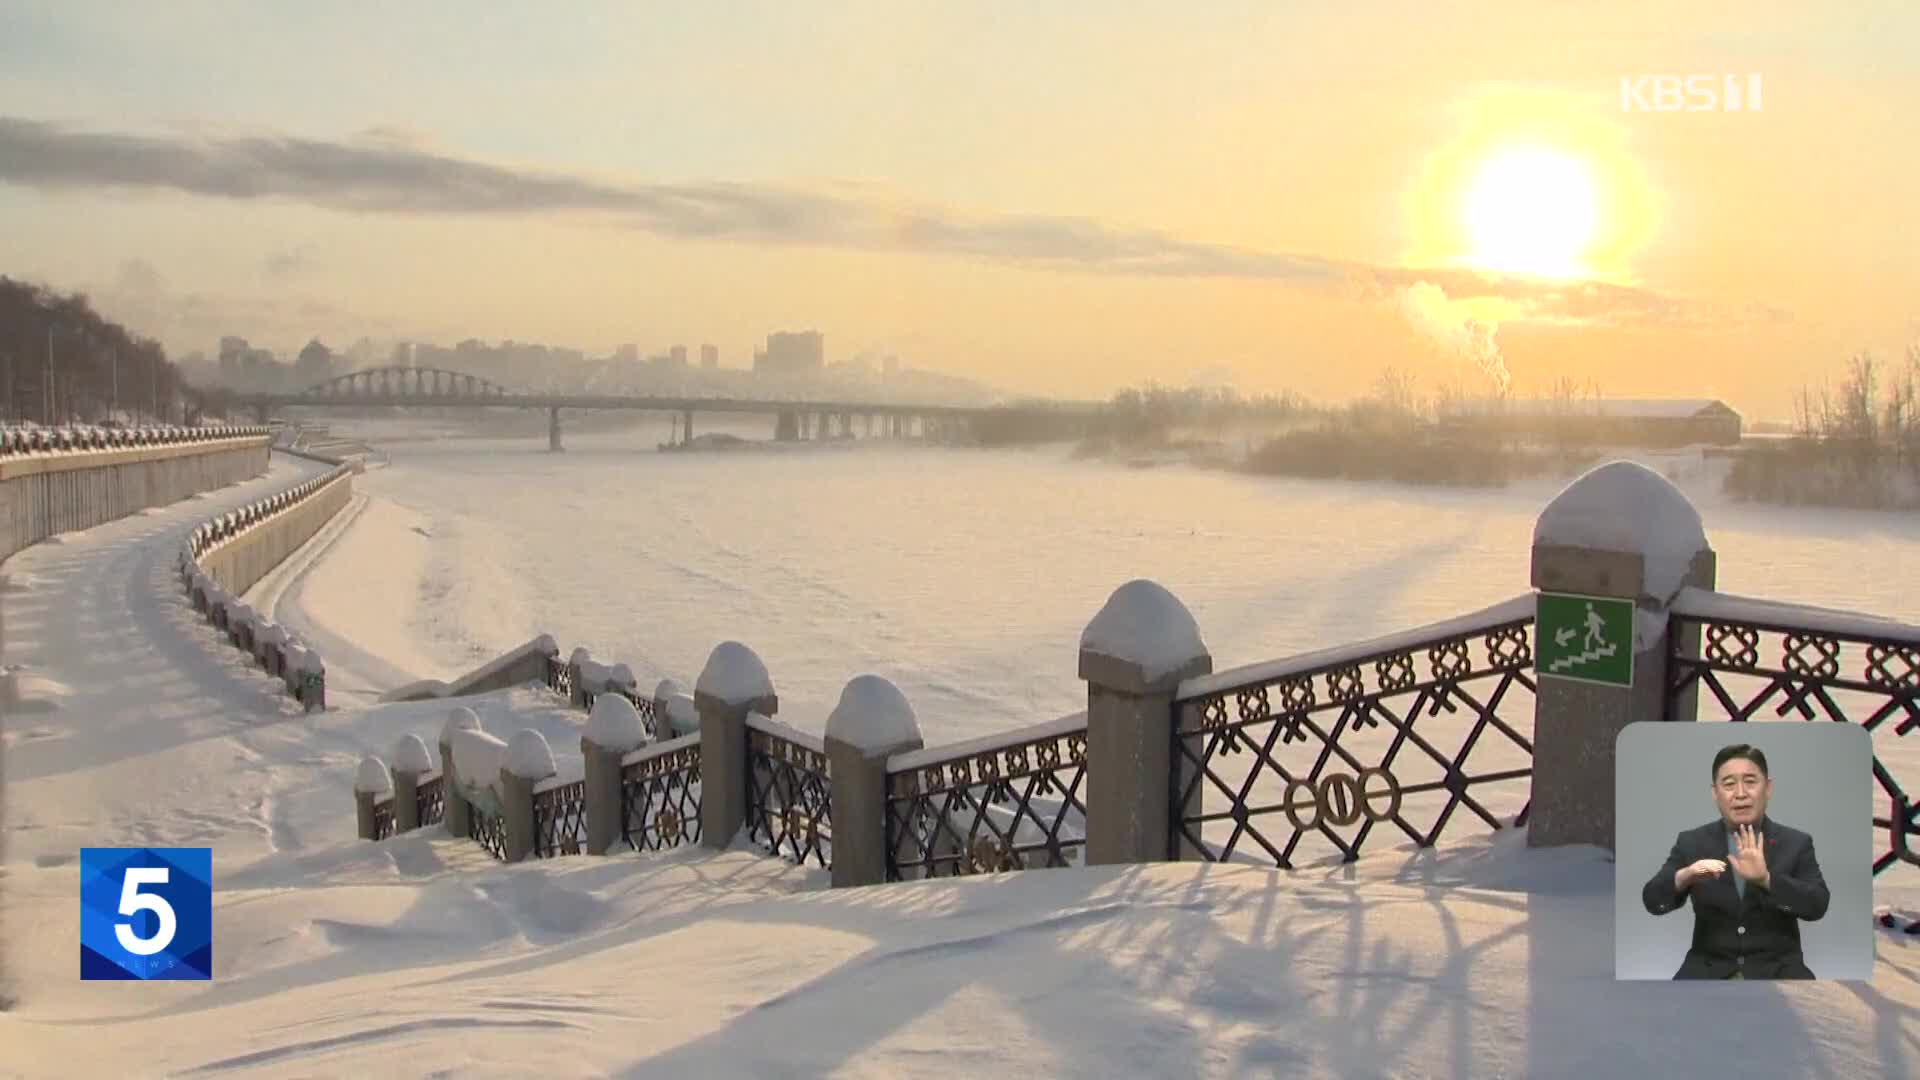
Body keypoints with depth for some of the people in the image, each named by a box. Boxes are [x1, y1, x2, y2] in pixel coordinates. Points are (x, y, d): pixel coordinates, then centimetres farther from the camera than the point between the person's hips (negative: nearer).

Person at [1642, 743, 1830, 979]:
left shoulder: (1796, 844, 3)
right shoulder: (1692, 843, 4)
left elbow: (1817, 905, -10)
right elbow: (1653, 900, -5)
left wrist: (1766, 879, -28)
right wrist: (1684, 877, -27)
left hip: (1776, 970, 0)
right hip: (1709, 970, 0)